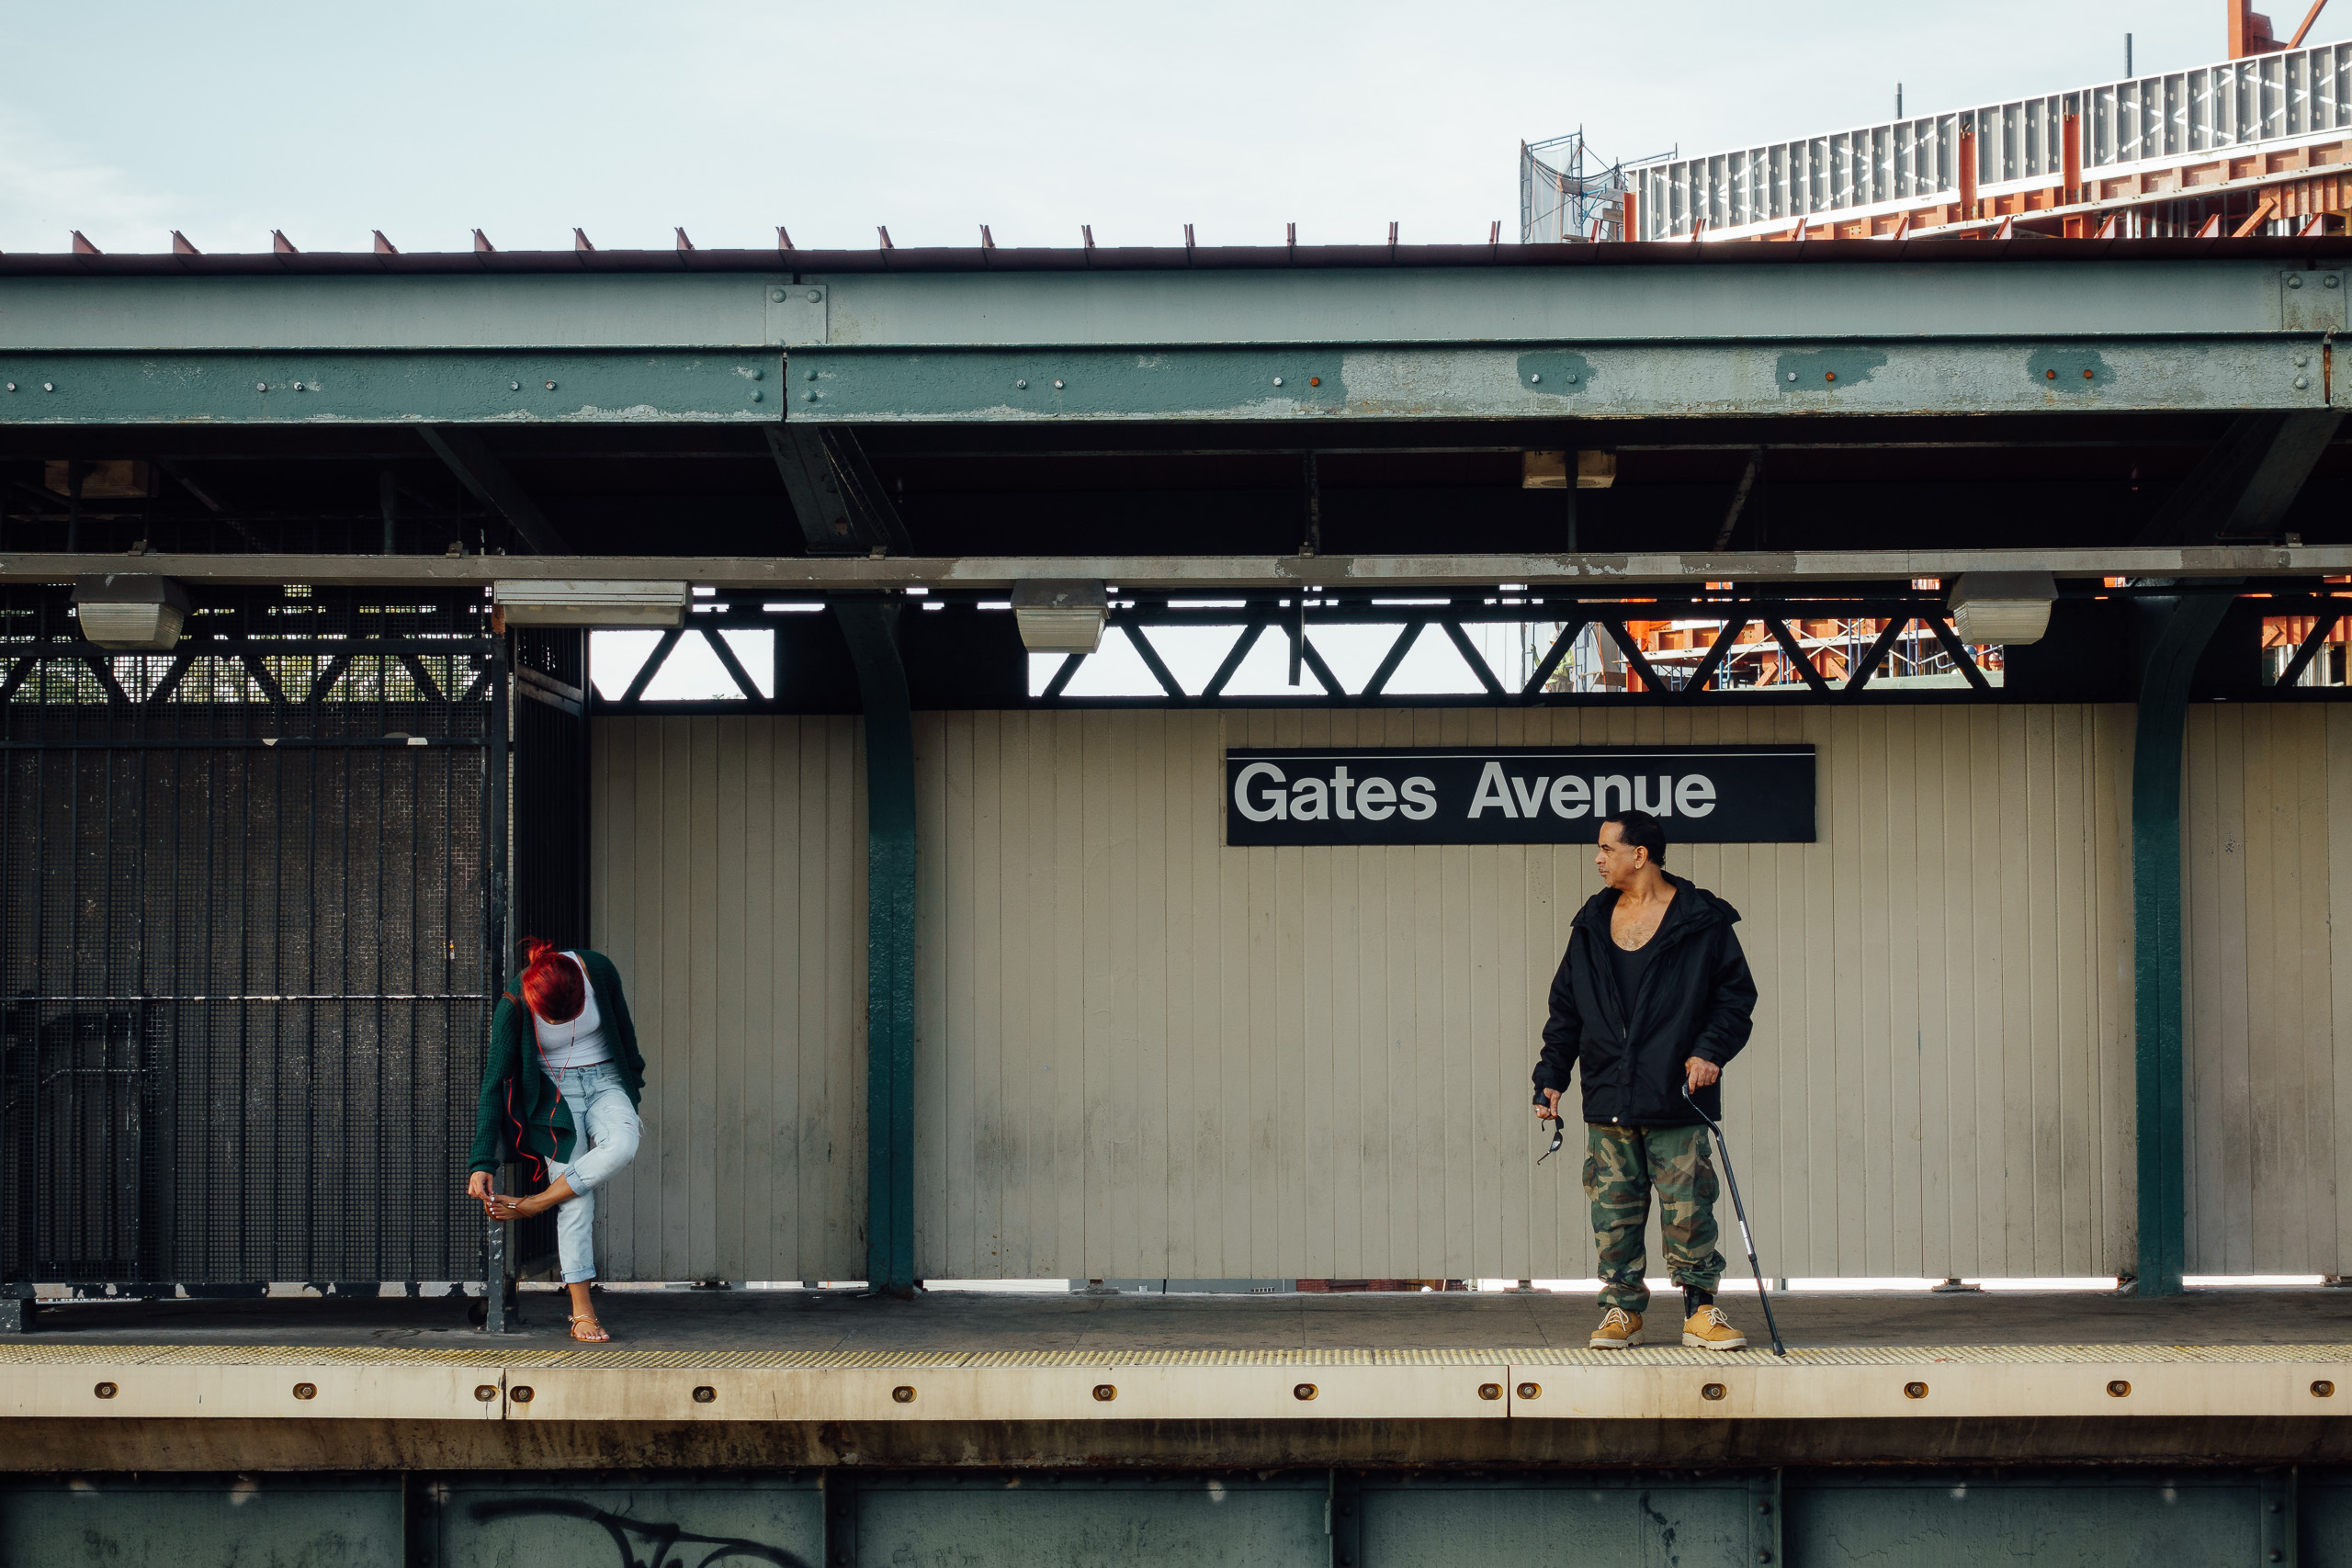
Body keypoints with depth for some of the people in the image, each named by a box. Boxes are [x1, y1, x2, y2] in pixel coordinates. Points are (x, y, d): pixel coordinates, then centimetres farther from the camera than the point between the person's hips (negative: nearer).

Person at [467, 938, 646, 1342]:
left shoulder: (597, 970, -17)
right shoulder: (513, 1007, -21)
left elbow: (622, 1024, 3)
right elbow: (493, 1083, -15)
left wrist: (631, 1092, 11)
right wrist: (482, 1162, -16)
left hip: (604, 1080, 3)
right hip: (556, 1092, -3)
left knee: (623, 1143, -30)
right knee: (576, 1203, -12)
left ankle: (533, 1204, -15)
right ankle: (582, 1312, -7)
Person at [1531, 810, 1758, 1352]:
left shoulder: (1702, 921, -1)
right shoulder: (1592, 925, 13)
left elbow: (1737, 996, 2)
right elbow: (1566, 1008, 17)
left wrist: (1711, 1050, -13)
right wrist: (1551, 1077, 10)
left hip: (1678, 1101, -4)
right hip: (1608, 1101, 4)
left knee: (1688, 1209, -4)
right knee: (1612, 1208, 5)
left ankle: (1702, 1310, 4)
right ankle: (1622, 1308, 14)